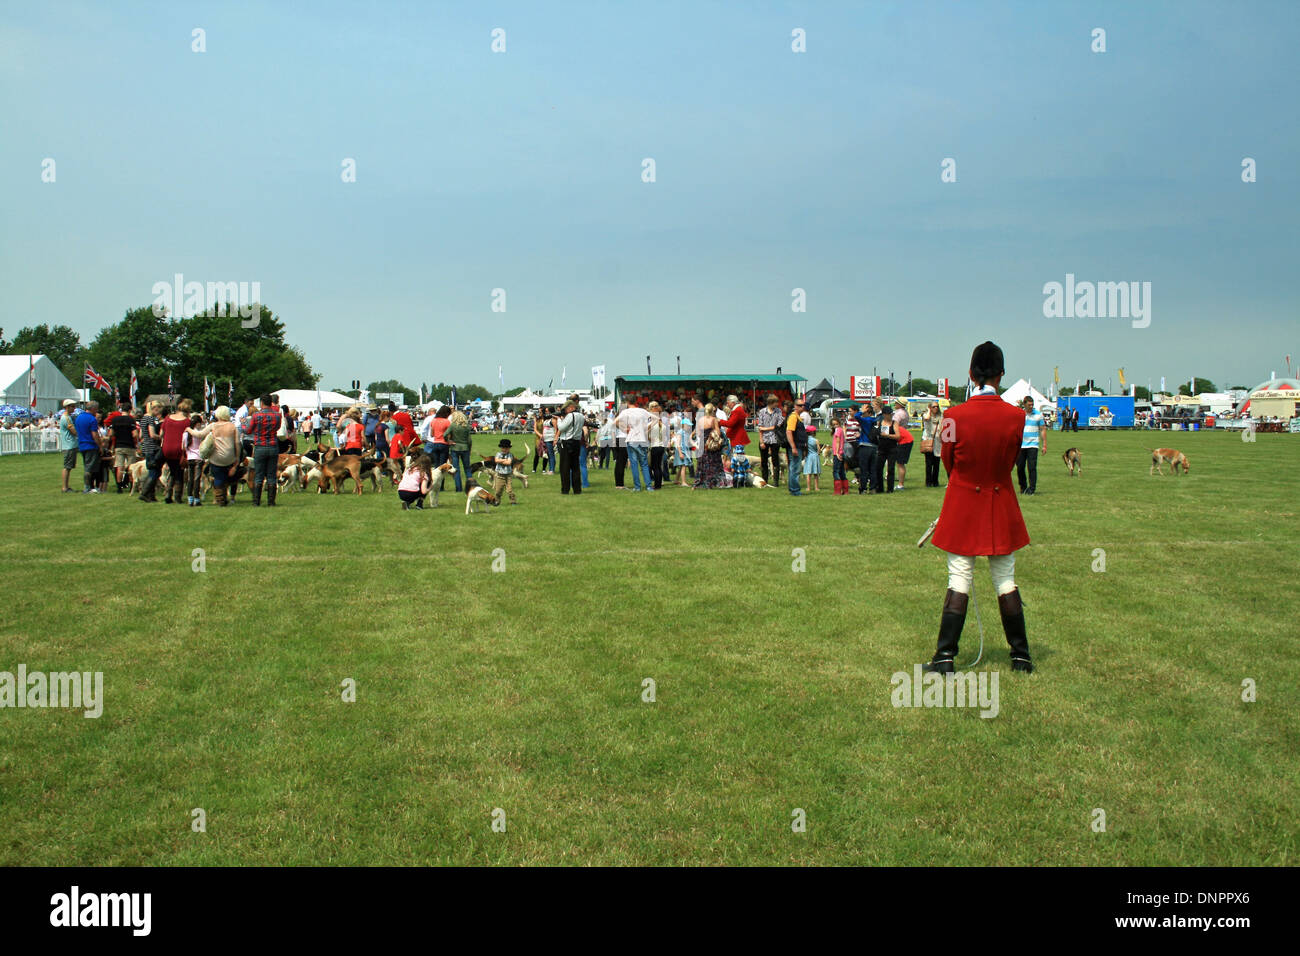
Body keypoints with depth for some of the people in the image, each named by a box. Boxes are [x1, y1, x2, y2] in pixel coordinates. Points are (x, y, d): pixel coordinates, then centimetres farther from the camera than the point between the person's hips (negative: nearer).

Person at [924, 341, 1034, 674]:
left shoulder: (956, 415, -13)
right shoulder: (1016, 415, -9)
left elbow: (947, 460, 1)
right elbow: (1012, 459, 4)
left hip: (962, 503, -1)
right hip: (1002, 504, 2)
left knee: (959, 578, 4)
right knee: (1005, 579, 11)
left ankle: (945, 656, 3)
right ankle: (1021, 655, 18)